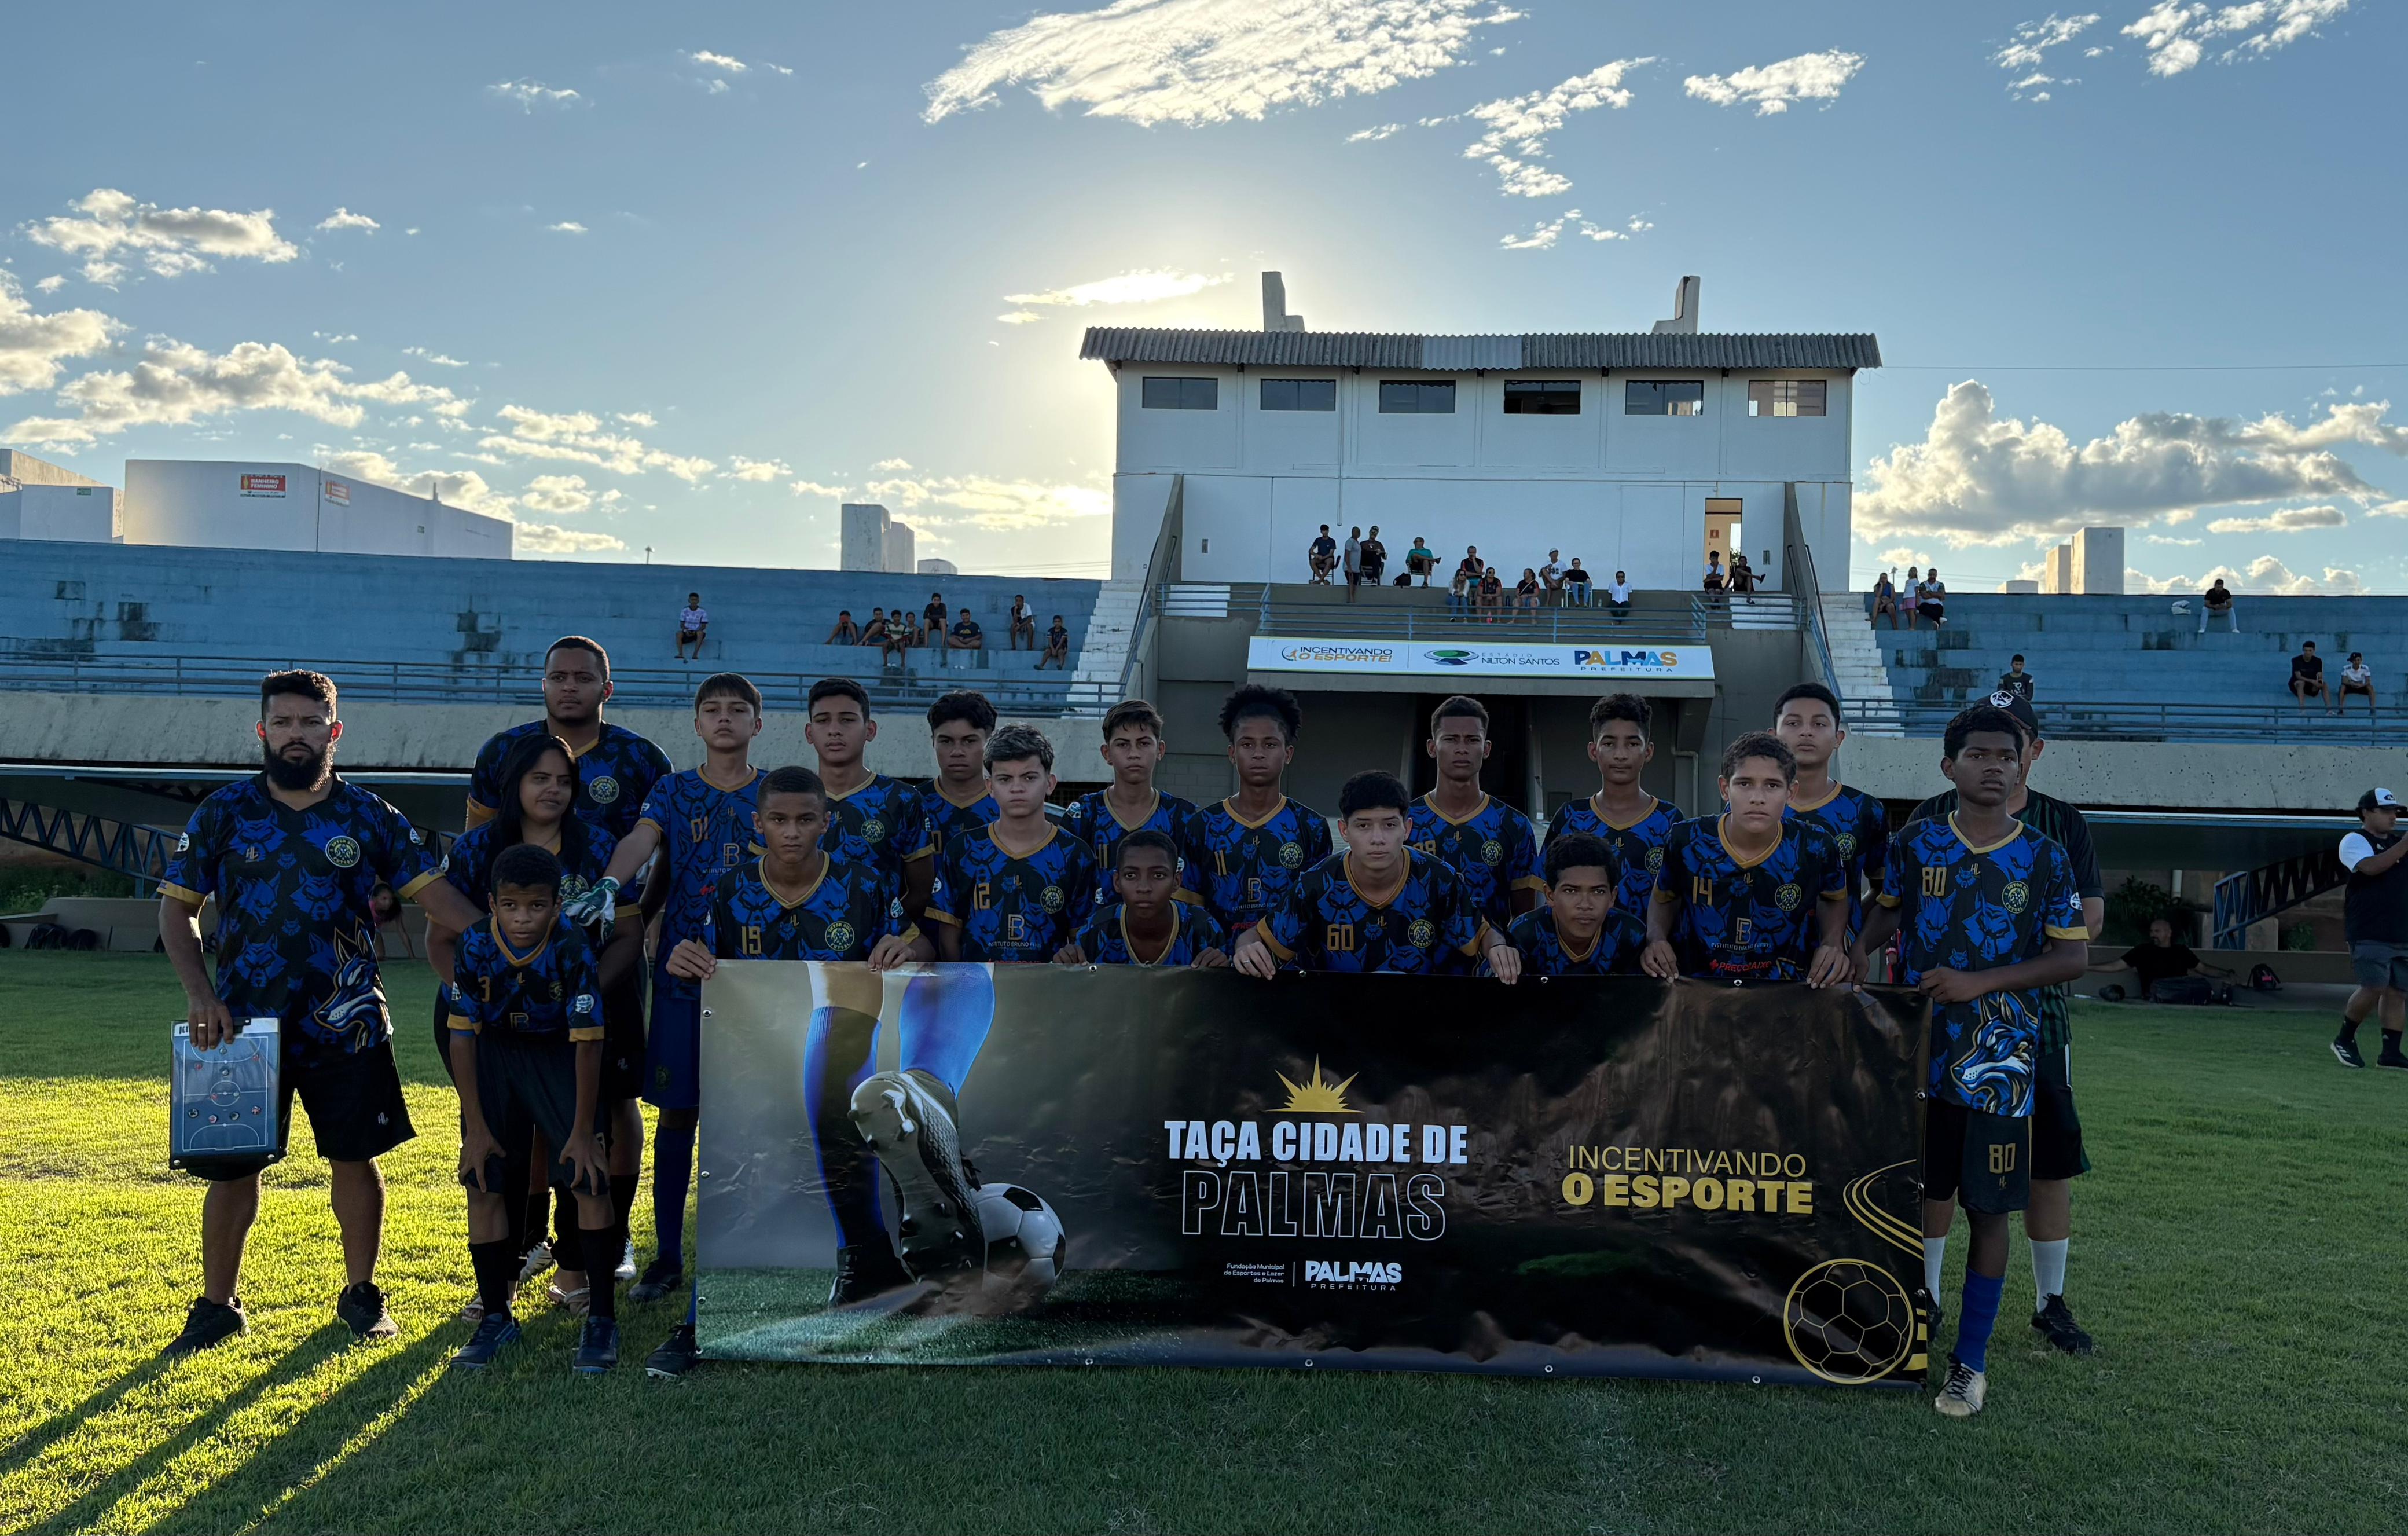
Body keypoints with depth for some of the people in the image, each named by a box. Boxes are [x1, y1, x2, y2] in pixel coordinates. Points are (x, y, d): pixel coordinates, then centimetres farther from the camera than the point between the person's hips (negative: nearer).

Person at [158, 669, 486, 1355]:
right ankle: (218, 1304, 24)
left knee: (355, 1158, 5)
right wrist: (198, 992, -9)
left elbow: (430, 888, -2)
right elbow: (177, 907, 4)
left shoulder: (368, 815, 2)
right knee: (232, 1165, 5)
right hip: (245, 1023, 0)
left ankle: (361, 1293, 22)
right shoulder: (223, 812, 2)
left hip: (346, 1024, 0)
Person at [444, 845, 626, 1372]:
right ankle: (496, 1316, 15)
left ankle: (601, 1318, 1)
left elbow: (588, 1041, -20)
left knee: (589, 1178, -12)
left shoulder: (572, 950, -27)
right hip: (496, 1055, 2)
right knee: (483, 1183, -1)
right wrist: (477, 1125, -10)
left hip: (561, 1055, -2)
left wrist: (583, 1130, -17)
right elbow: (462, 1035, -11)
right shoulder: (475, 947, -20)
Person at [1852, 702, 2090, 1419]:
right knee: (1928, 1194, 11)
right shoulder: (1915, 842, 2)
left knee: (1988, 1210, 3)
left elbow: (2072, 957, -3)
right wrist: (1856, 952, 0)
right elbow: (1890, 909, 18)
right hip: (1919, 1049, 1)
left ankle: (1971, 1362, 15)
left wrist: (1981, 982, -13)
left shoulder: (2044, 858, -2)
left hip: (1999, 1061, -1)